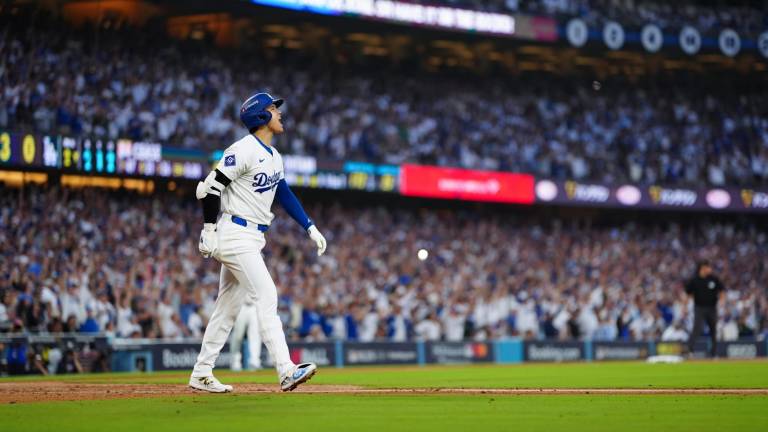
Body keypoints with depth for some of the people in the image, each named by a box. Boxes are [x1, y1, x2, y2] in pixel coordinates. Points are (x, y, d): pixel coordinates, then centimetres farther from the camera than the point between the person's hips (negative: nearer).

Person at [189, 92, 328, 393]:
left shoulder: (274, 156, 15)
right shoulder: (243, 150, -14)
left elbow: (285, 194, 21)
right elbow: (211, 187, -16)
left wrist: (311, 228, 14)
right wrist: (209, 231, -17)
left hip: (253, 238, 10)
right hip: (235, 235, -10)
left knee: (228, 306, 11)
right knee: (267, 297, -16)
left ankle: (201, 374, 16)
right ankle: (286, 371, -23)